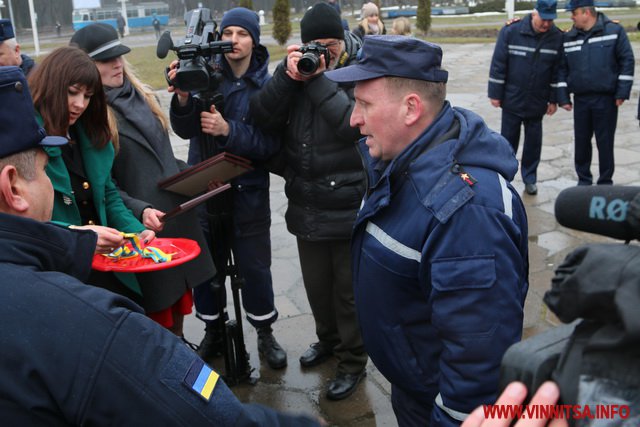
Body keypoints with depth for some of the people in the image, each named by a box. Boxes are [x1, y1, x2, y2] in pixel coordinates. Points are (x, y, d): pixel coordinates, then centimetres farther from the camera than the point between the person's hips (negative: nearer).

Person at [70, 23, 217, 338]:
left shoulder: (142, 97, 10)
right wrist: (139, 211, -26)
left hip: (178, 217, 7)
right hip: (141, 229, -7)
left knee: (179, 298, 20)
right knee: (156, 313, 7)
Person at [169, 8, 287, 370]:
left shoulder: (266, 86, -5)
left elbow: (271, 143, -14)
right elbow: (185, 130, -12)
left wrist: (229, 130, -28)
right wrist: (183, 98, -31)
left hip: (249, 193, -1)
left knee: (255, 267, 5)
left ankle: (265, 334, 26)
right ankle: (213, 332, 31)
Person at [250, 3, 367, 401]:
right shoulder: (297, 66, 3)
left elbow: (353, 123, -25)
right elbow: (264, 117, -8)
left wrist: (318, 79, -23)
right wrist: (287, 75, -19)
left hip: (351, 206, -5)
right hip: (307, 205, 5)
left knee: (349, 288, 10)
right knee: (316, 283, 21)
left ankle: (353, 361, 29)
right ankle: (328, 338, 47)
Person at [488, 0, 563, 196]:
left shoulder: (557, 37, -6)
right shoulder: (511, 31, -13)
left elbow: (557, 71, 2)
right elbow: (498, 64, -8)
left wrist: (553, 100, 3)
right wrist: (495, 94, -7)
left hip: (537, 102, 2)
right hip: (512, 99, -2)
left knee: (534, 141, 10)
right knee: (508, 139, 8)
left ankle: (530, 178, 23)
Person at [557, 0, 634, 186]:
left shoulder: (614, 30, -5)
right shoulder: (568, 38, 4)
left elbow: (627, 61, -4)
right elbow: (562, 68, 8)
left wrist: (622, 93, -8)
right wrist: (563, 97, 2)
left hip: (606, 99, -3)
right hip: (580, 100, 3)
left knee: (605, 143, 3)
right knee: (581, 142, 9)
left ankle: (605, 183, 16)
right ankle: (584, 181, 24)